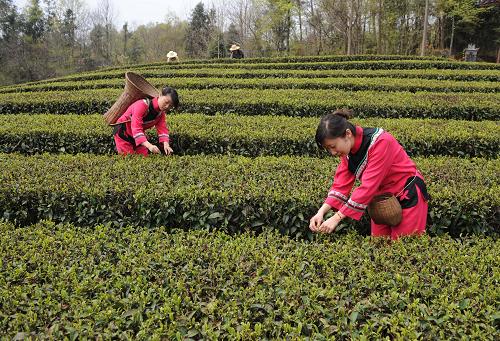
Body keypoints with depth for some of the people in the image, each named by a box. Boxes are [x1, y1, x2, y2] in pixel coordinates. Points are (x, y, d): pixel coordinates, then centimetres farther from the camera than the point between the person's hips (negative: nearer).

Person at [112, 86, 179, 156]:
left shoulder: (161, 112, -7)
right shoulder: (142, 105, -31)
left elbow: (162, 129, -16)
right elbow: (136, 128, -40)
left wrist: (166, 144, -37)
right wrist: (149, 145, -52)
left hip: (139, 134, 7)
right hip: (123, 132, -6)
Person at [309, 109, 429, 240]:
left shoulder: (380, 142, -29)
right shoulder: (348, 150, -7)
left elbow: (368, 186, -33)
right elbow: (341, 184, -9)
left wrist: (336, 218, -32)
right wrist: (321, 212, -23)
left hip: (408, 196, -6)